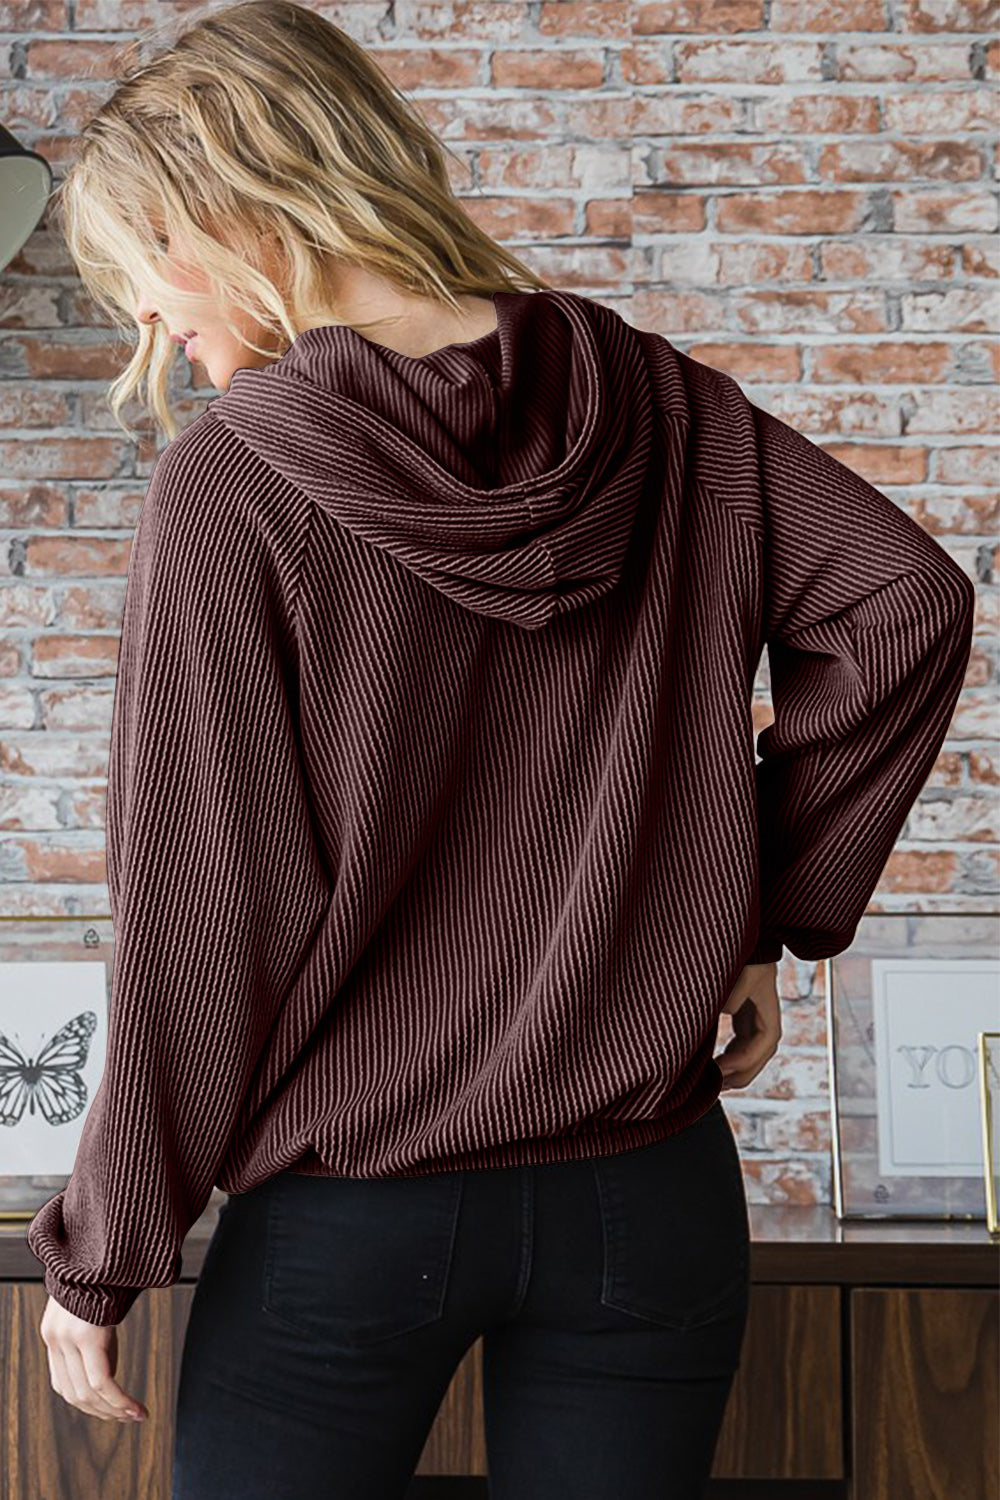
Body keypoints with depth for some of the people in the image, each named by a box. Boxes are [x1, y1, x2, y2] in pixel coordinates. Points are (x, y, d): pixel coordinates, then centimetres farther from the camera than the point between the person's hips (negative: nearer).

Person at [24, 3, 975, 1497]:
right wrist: (764, 913, 0)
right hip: (647, 1197, 4)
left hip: (340, 1211, -3)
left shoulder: (227, 484, -14)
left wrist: (97, 1258, -3)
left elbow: (201, 925, -14)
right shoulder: (663, 409, -3)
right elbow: (902, 604, -8)